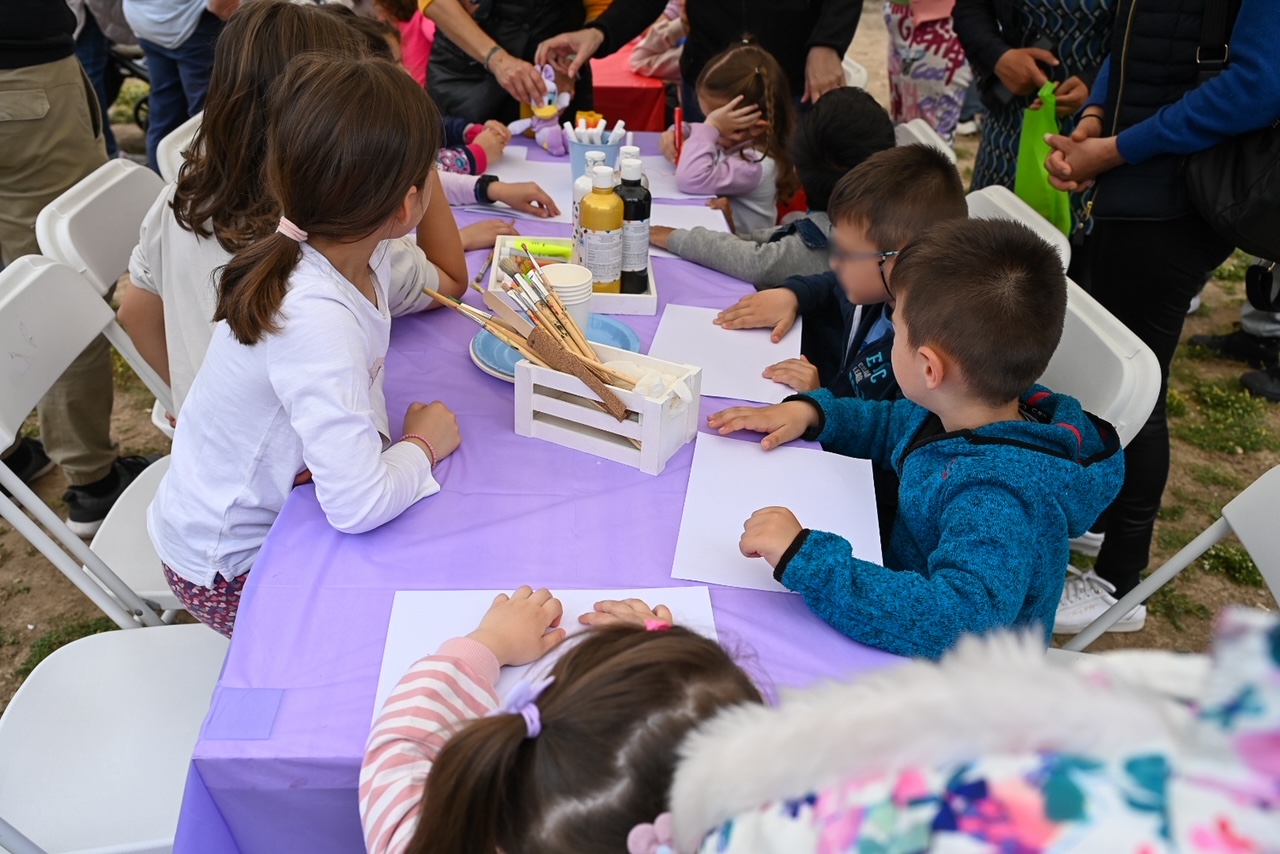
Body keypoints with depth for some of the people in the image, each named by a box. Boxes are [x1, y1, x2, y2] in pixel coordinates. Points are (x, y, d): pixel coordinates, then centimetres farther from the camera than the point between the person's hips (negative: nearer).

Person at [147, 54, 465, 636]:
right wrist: (424, 443, -19)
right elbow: (359, 506, -40)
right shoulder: (314, 319, -36)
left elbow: (445, 285, 8)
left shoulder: (366, 253, -12)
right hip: (232, 570, -7)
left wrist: (423, 168, -6)